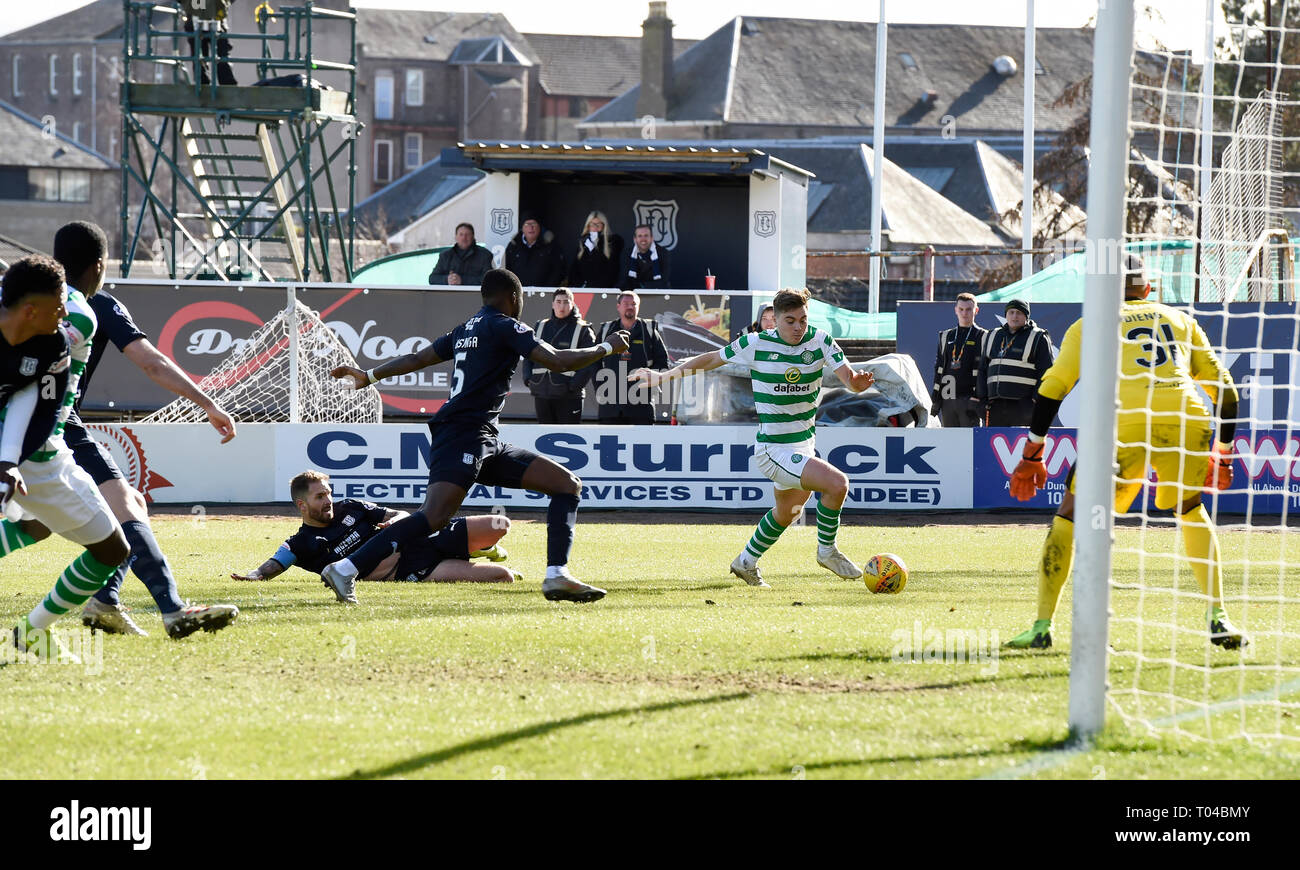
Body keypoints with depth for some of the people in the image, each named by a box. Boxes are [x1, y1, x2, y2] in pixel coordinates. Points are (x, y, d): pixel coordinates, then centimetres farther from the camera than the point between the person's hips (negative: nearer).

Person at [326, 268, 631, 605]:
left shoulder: (467, 329, 23)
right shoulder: (504, 326, -3)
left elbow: (416, 359, 30)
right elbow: (558, 362, -10)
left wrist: (369, 377, 42)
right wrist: (607, 348, 4)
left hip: (485, 443, 10)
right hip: (463, 434, -10)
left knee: (568, 484, 7)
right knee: (434, 517, -26)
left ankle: (557, 576, -5)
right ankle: (346, 570, -29)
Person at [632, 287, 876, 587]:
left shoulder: (820, 341, -4)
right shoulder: (756, 345, -11)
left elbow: (849, 379, -11)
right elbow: (711, 359, 3)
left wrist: (857, 381, -36)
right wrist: (664, 376, 3)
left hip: (805, 443, 6)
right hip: (774, 448, -6)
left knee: (786, 514, 25)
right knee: (837, 484, -23)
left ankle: (746, 563, 47)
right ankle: (827, 550, -2)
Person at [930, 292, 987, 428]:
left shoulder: (982, 337, 1)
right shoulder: (946, 336, 16)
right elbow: (939, 369, 17)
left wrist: (976, 399, -13)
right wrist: (935, 398, 10)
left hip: (969, 397, -5)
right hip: (948, 399, 5)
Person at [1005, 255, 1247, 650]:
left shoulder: (1090, 325, 23)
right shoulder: (1181, 320, 29)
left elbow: (1052, 388, 15)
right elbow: (1224, 389, 28)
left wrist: (1031, 456, 19)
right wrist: (1223, 455, 36)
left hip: (1126, 421, -2)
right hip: (1189, 419, 2)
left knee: (1070, 515, 13)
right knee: (1190, 510, 28)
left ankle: (1042, 627, 7)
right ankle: (1218, 619, 18)